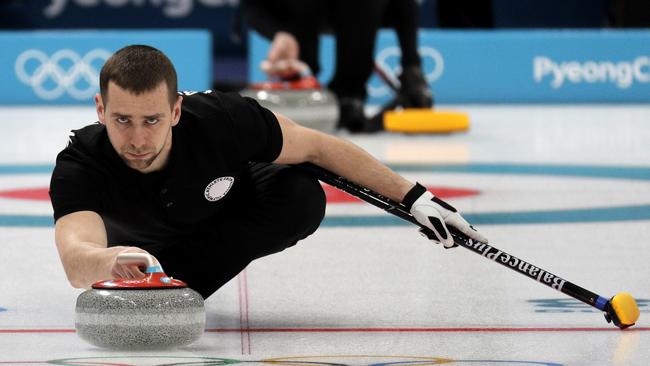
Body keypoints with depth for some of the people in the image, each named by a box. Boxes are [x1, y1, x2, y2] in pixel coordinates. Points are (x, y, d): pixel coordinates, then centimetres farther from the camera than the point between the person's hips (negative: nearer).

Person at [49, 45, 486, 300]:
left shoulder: (220, 119, -39)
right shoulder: (79, 166, -42)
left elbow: (318, 146, -22)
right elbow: (76, 265, -60)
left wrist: (414, 197, -23)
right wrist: (108, 261, -84)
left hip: (225, 214, -4)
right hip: (140, 237, 4)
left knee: (303, 198, -28)